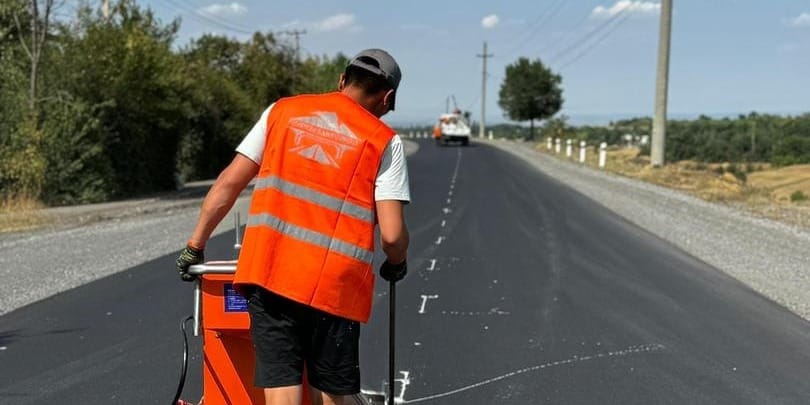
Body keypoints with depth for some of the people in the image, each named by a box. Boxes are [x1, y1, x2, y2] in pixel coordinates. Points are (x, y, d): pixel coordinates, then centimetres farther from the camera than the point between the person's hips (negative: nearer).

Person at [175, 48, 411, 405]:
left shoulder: (282, 111, 13)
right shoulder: (384, 141, 5)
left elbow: (229, 183, 10)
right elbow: (392, 234, -4)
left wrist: (195, 246, 19)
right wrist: (395, 264, 18)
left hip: (267, 272, 2)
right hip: (333, 286, -2)